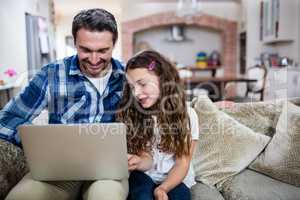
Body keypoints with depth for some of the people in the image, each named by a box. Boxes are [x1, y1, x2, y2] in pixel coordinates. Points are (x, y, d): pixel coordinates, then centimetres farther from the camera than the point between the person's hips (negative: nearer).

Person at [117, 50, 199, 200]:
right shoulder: (132, 114, -3)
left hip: (176, 179, 1)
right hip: (145, 175, 0)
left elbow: (182, 162, -5)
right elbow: (147, 159, -6)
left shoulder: (186, 114, -6)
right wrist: (139, 162, -29)